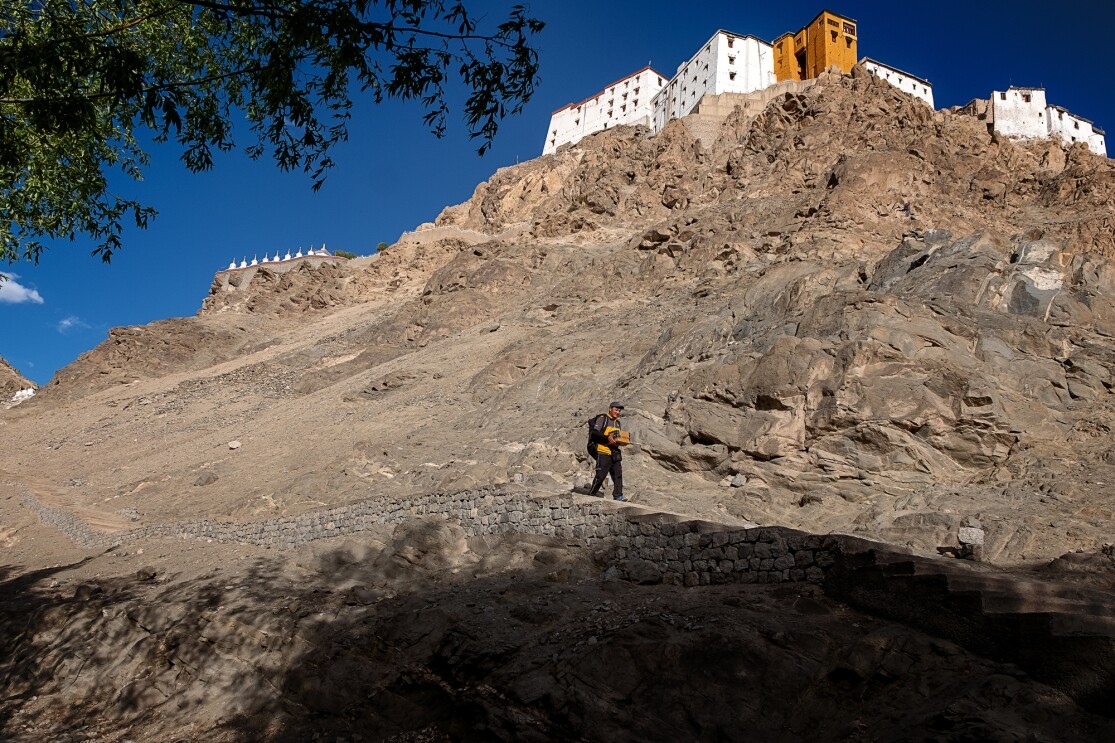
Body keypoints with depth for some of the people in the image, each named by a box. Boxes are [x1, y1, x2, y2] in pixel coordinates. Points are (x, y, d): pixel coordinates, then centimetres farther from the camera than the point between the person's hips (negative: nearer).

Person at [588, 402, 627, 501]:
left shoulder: (618, 423, 23)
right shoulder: (602, 418, -2)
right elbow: (594, 433, -11)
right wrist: (607, 438, -21)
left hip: (615, 452, 8)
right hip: (603, 452, -7)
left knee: (618, 474, -1)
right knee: (600, 475, -5)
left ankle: (618, 496, -1)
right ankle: (591, 494, 7)